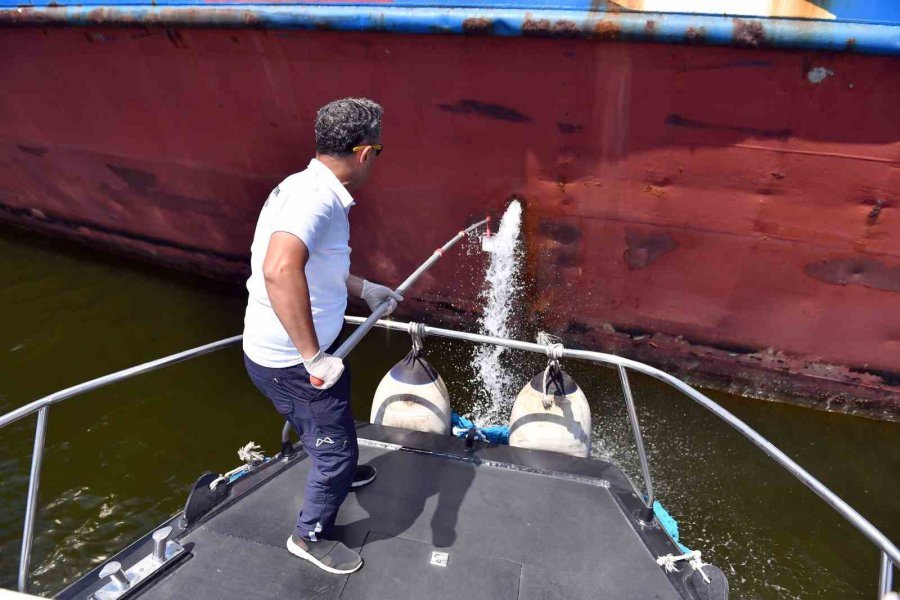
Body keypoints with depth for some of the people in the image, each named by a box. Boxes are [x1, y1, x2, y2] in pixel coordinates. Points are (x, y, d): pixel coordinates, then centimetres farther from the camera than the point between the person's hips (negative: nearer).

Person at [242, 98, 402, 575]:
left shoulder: (311, 190, 4)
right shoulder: (316, 196, -29)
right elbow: (280, 270, -46)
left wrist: (366, 289, 27)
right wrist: (314, 356, -38)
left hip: (302, 350, 10)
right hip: (289, 363, -10)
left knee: (338, 412, 32)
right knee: (336, 449, 9)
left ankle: (339, 473, 61)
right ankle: (311, 536, 35)